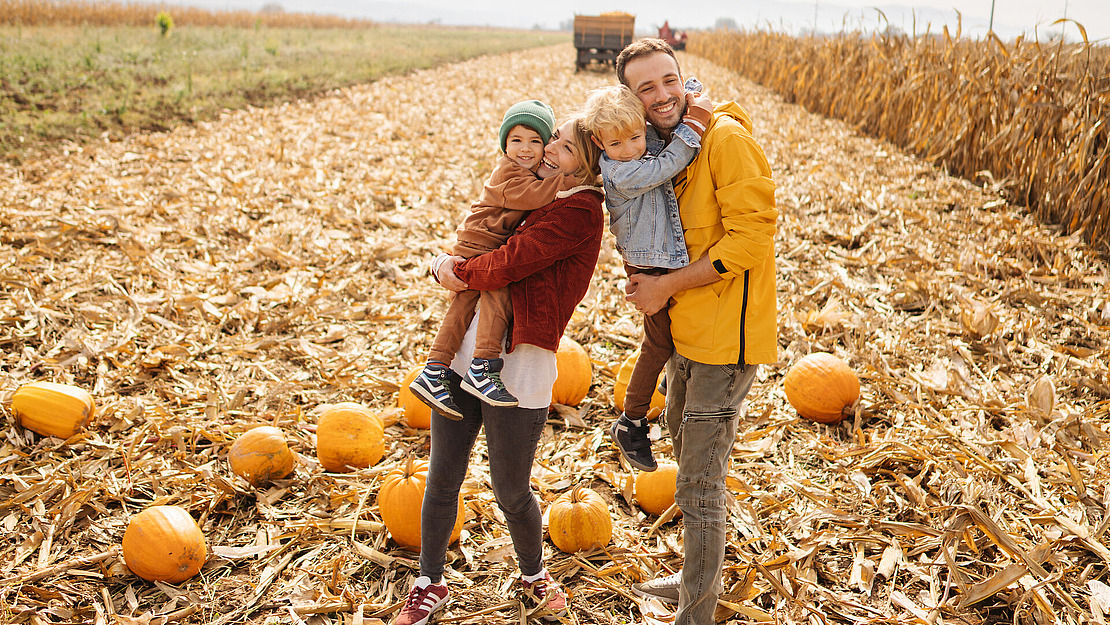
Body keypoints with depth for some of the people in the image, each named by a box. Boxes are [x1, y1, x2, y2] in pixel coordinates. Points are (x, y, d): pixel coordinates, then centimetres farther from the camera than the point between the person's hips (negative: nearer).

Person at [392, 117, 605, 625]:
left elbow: (509, 263, -17)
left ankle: (533, 576, 36)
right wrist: (447, 266, 1)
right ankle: (430, 583, 32)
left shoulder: (581, 209, -10)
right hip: (463, 349, 7)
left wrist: (459, 271, -1)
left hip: (518, 366, -7)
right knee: (442, 477, 13)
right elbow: (472, 252, 22)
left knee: (511, 491, 8)